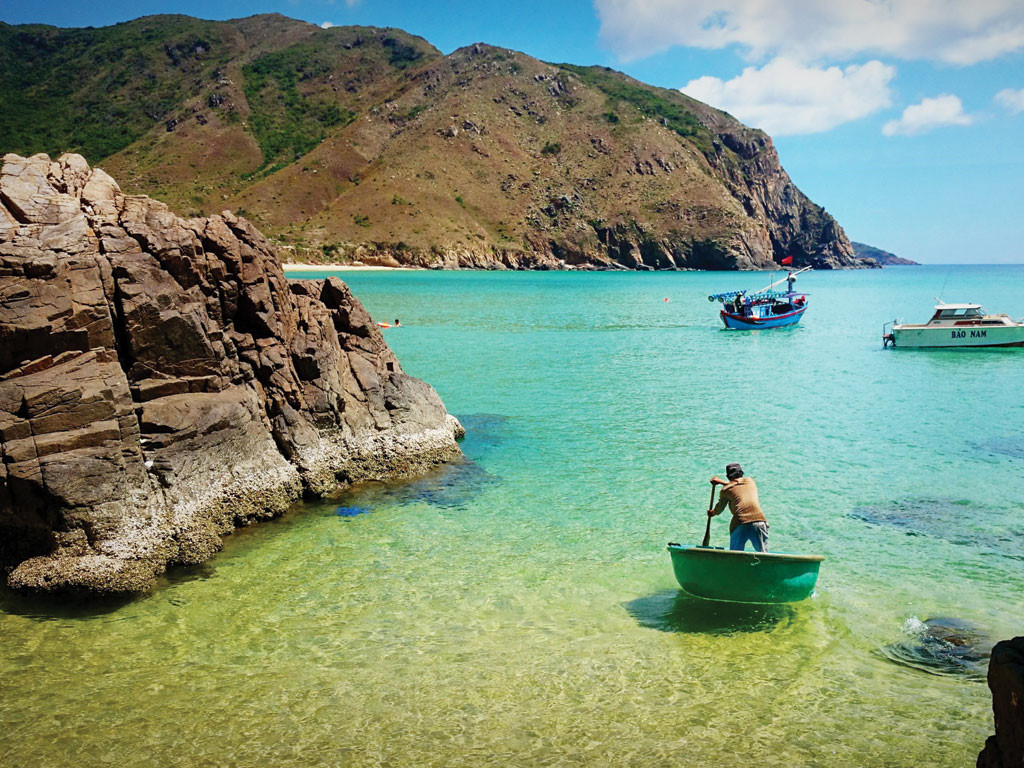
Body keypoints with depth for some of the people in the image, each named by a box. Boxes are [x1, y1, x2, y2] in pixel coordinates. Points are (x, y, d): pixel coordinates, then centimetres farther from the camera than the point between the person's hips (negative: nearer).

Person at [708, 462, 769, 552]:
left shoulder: (726, 490, 11)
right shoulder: (750, 481, 20)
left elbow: (718, 510, 25)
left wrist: (712, 513, 46)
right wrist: (721, 481, 51)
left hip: (740, 525, -2)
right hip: (759, 520, 2)